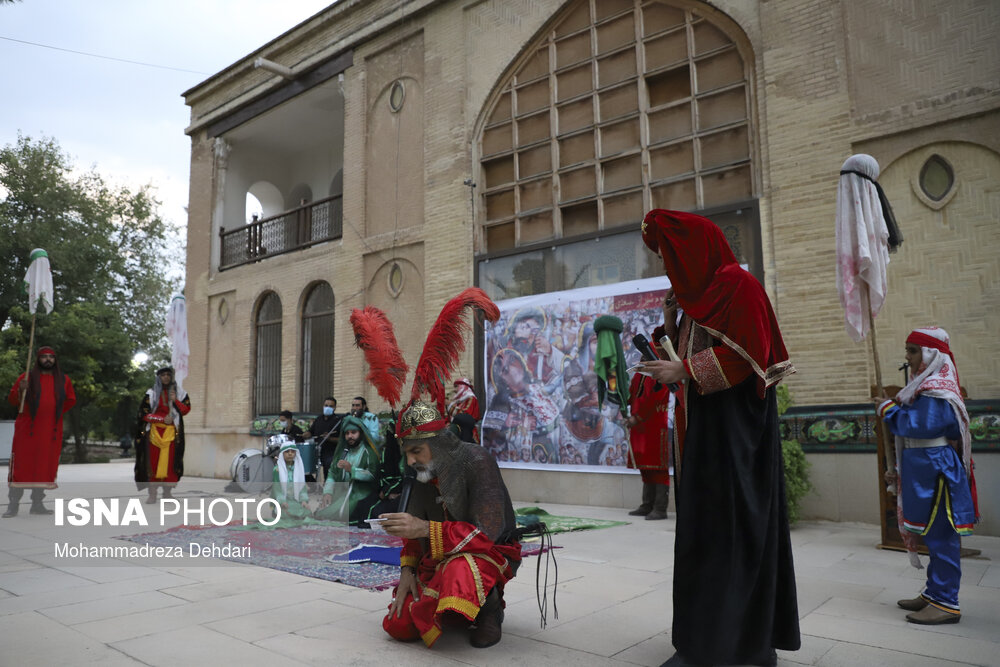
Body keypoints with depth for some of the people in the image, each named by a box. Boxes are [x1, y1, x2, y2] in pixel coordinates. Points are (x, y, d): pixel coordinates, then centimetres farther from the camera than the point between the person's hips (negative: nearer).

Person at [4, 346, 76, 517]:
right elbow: (12, 401, 5)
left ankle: (37, 503, 13)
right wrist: (20, 391, -15)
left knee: (45, 466, 4)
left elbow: (71, 400, 22)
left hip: (51, 431, 3)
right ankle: (13, 504, 1)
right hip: (27, 430, -3)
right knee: (21, 466, -5)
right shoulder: (26, 377, 3)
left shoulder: (63, 380, 10)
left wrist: (56, 412, 10)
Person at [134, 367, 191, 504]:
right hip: (154, 431, -1)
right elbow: (144, 414, 0)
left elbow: (186, 409, 4)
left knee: (169, 461, -2)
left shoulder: (179, 393, 10)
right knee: (153, 462, -5)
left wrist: (175, 401, -12)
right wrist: (162, 419, -12)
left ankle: (167, 492, 5)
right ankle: (152, 494, -2)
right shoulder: (151, 394, 5)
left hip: (171, 432, 1)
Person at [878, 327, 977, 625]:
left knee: (940, 536, -5)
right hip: (923, 473, 10)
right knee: (934, 536, 15)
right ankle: (933, 594, 24)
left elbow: (920, 425, -24)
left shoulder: (937, 390, -14)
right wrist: (901, 471, 20)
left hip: (937, 473, -10)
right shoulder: (927, 385, 17)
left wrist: (888, 409, -9)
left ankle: (946, 604, 2)